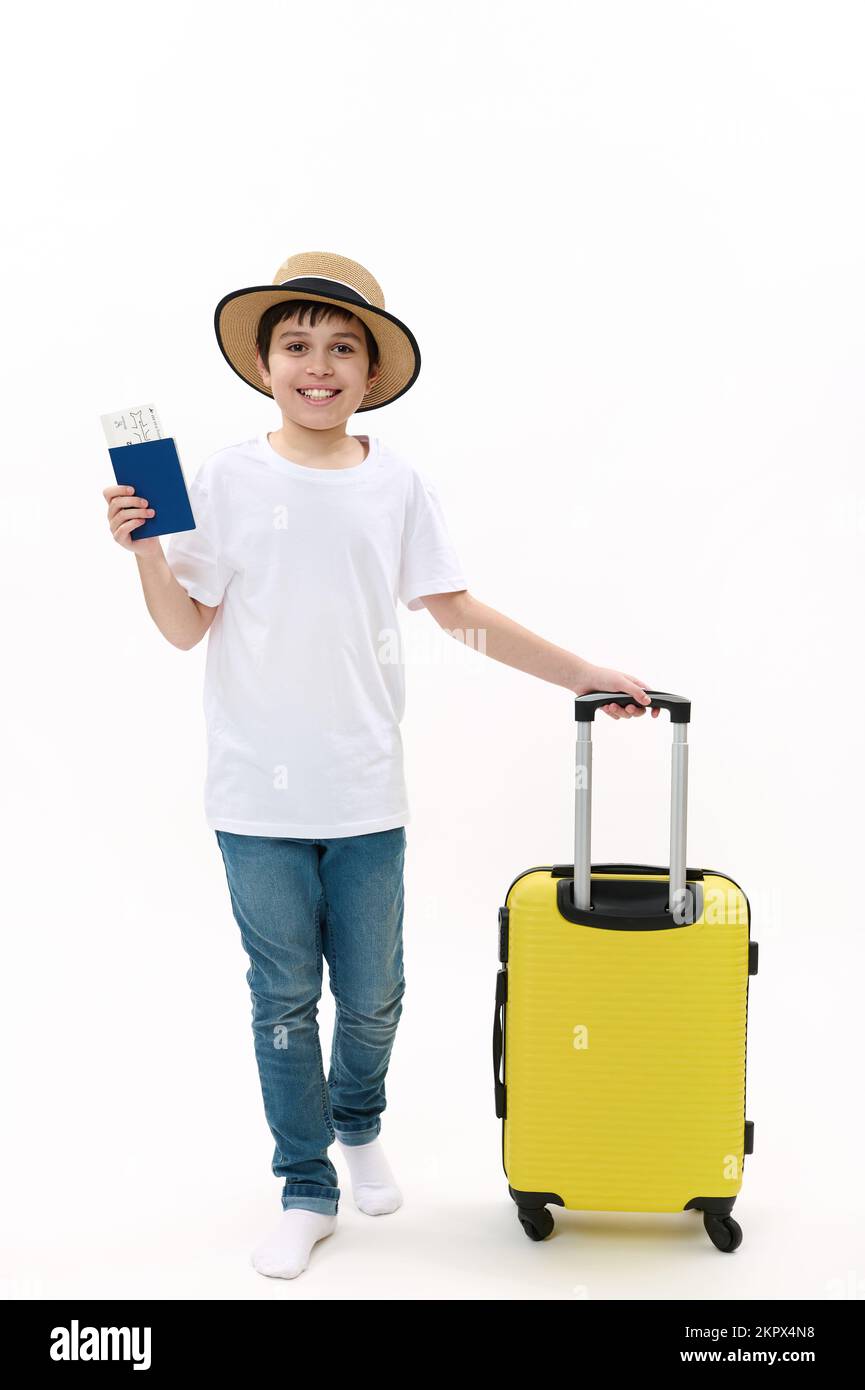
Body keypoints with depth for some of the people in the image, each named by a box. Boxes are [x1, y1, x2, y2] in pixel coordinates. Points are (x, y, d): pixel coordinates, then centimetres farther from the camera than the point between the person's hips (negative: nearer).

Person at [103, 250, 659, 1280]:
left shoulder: (398, 485, 1)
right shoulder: (226, 481, -2)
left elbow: (457, 611, 6)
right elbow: (186, 627, 0)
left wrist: (583, 673, 5)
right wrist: (144, 550, -17)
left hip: (365, 792, 1)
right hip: (258, 797, -1)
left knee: (372, 999, 12)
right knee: (284, 1001, 9)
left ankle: (359, 1124, 44)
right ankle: (306, 1191, 28)